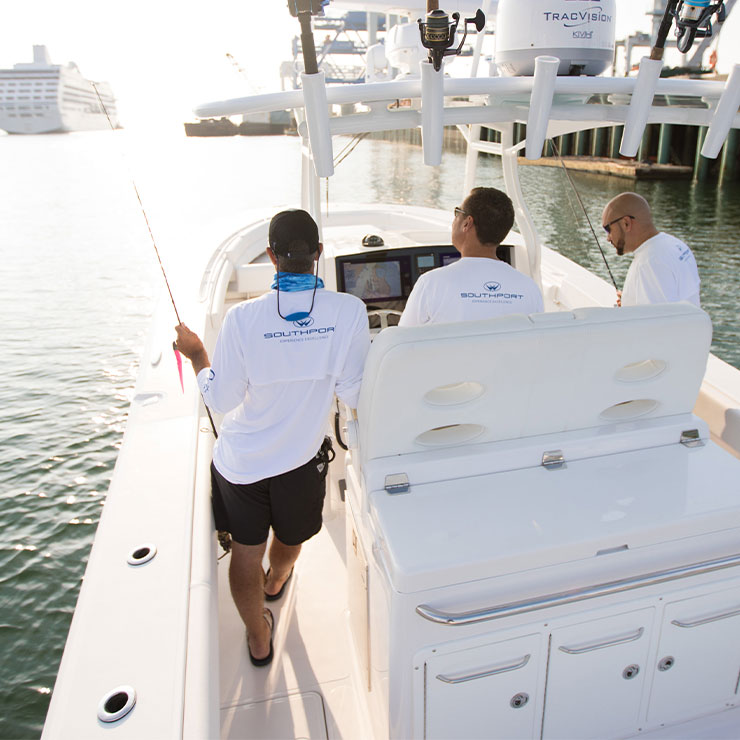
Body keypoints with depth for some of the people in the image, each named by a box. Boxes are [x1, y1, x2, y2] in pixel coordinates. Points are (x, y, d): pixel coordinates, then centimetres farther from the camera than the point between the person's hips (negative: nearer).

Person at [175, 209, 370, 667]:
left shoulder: (244, 318, -21)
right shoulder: (348, 311, -19)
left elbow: (222, 399, -11)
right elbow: (354, 394, -14)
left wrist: (196, 354, 5)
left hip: (240, 462, -1)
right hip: (301, 459, 2)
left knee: (246, 552, 20)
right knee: (291, 537, 31)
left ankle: (259, 638, 37)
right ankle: (276, 582, 62)